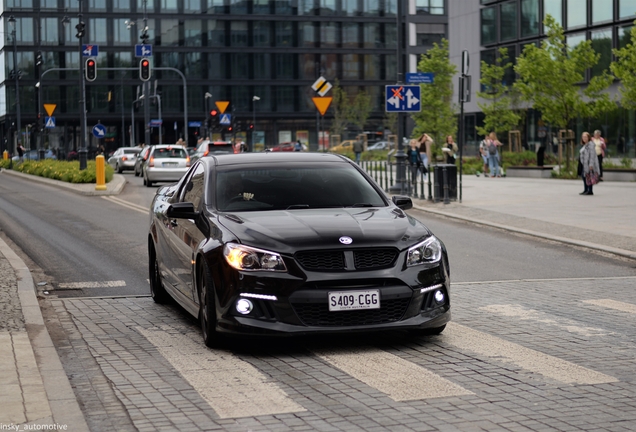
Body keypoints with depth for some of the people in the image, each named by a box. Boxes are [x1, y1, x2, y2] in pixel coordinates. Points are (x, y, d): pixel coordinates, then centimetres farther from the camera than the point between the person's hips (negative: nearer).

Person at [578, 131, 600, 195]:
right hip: (584, 164, 10)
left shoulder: (590, 144, -11)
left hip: (588, 163, -10)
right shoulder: (584, 145, 18)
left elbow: (592, 154, -18)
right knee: (584, 176, 11)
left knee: (588, 176, -9)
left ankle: (590, 191, -7)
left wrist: (591, 164, -24)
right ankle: (585, 190, 17)